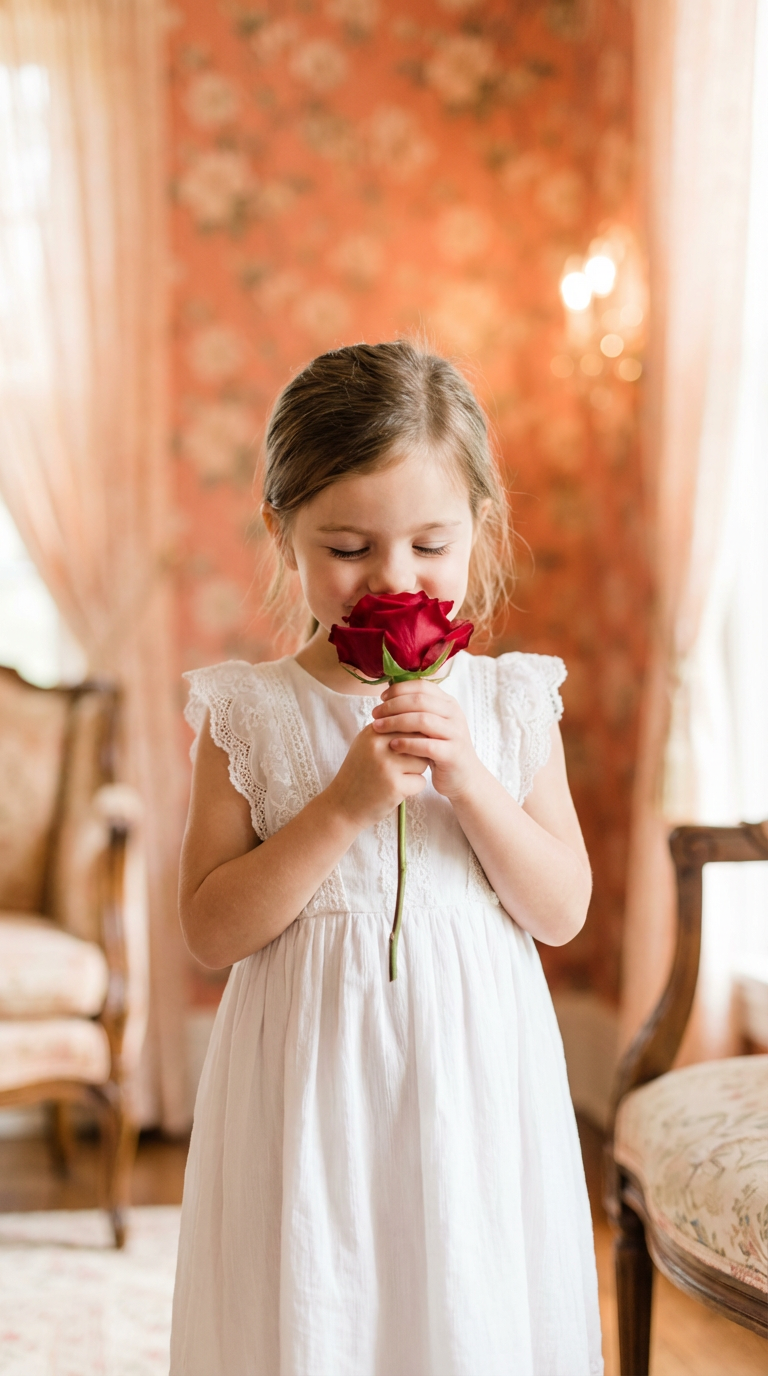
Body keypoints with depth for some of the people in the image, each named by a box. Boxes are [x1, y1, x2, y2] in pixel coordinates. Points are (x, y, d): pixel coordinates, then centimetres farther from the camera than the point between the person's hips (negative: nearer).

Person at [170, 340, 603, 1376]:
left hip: (475, 1074, 2)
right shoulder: (249, 714, -6)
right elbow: (211, 930, -10)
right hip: (311, 1086, -1)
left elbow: (564, 913, -1)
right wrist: (344, 805, -20)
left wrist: (471, 783, -16)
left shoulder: (509, 703, -1)